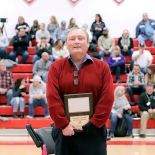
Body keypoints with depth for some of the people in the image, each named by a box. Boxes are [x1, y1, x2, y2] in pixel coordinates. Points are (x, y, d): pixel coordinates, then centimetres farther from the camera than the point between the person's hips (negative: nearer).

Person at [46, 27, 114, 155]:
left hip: (94, 130, 0)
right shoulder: (56, 67, 3)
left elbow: (107, 99, -4)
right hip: (65, 130, 0)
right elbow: (52, 98, -5)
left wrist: (93, 124, -11)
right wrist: (63, 124, -13)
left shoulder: (102, 67, 2)